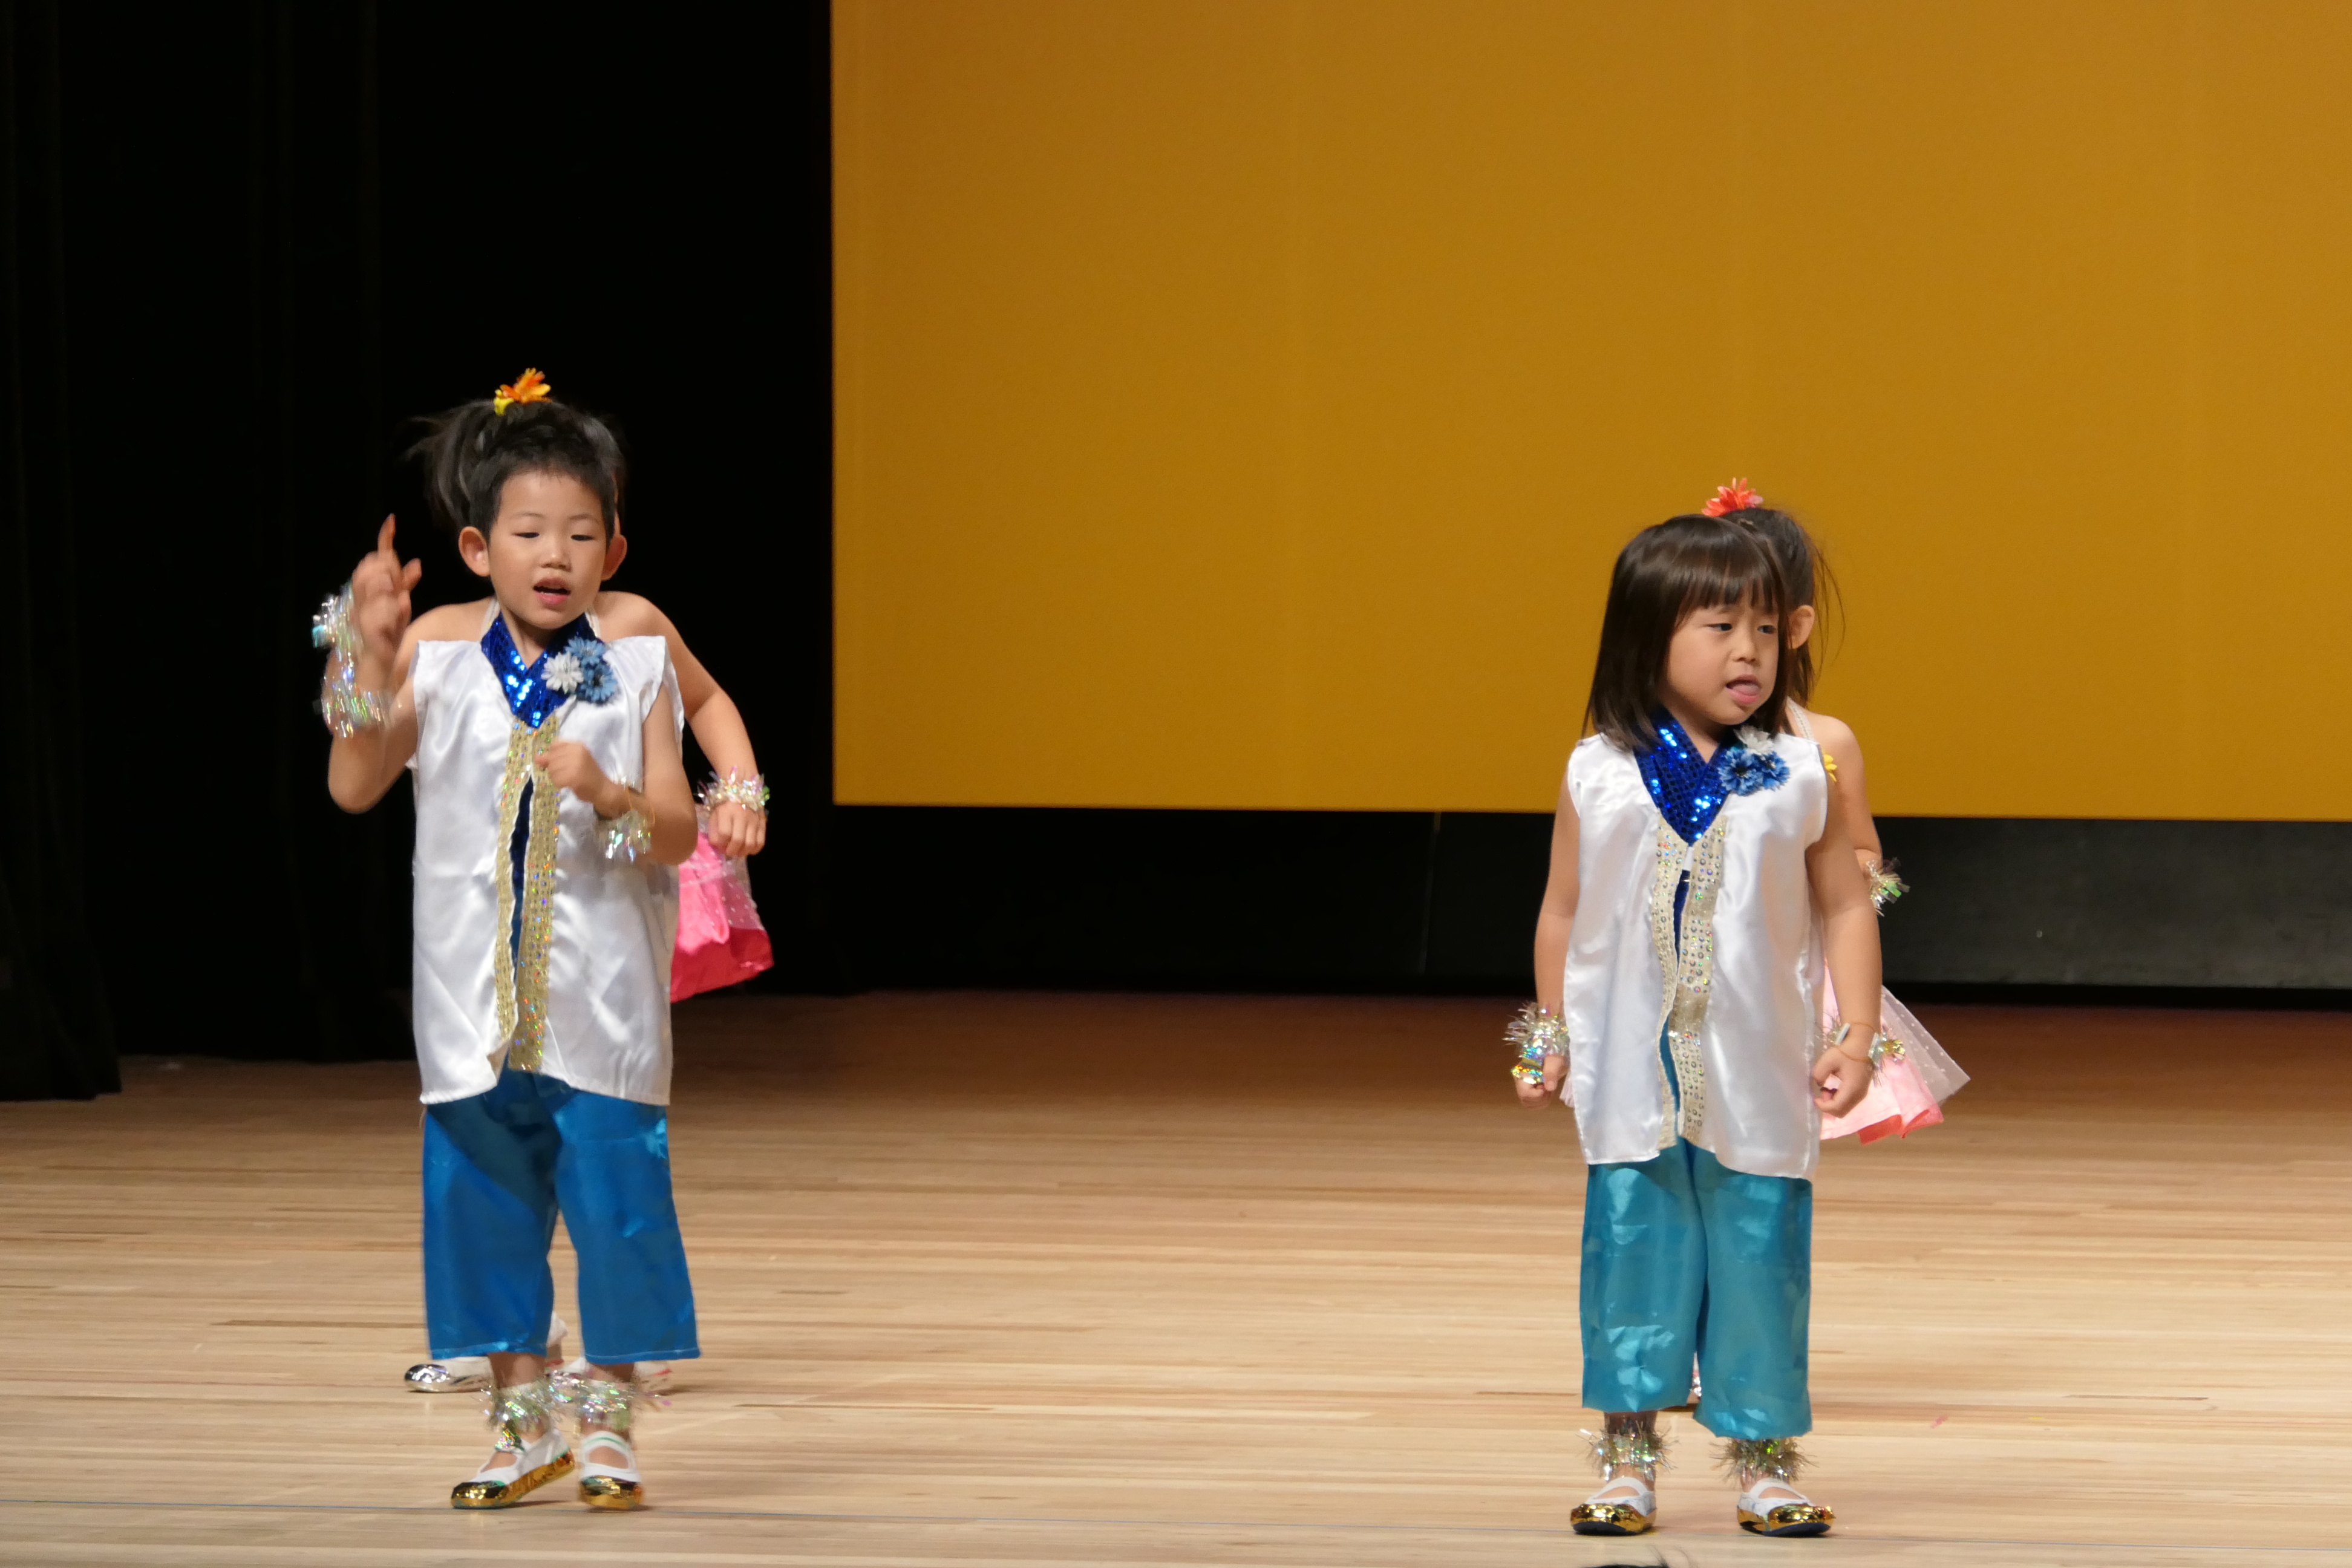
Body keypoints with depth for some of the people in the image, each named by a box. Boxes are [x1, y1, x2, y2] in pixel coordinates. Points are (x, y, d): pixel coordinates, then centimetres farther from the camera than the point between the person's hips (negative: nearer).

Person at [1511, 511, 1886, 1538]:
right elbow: (1564, 912, 10)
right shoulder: (1599, 777, 0)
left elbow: (1845, 910, 3)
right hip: (1630, 1077, 0)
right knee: (1633, 1252, 4)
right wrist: (1550, 1037, 12)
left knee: (1759, 1257, 3)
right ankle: (1628, 1460, 14)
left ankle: (1764, 1461, 14)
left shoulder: (1797, 778, -2)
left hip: (1756, 1082, 0)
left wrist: (1857, 1035, -4)